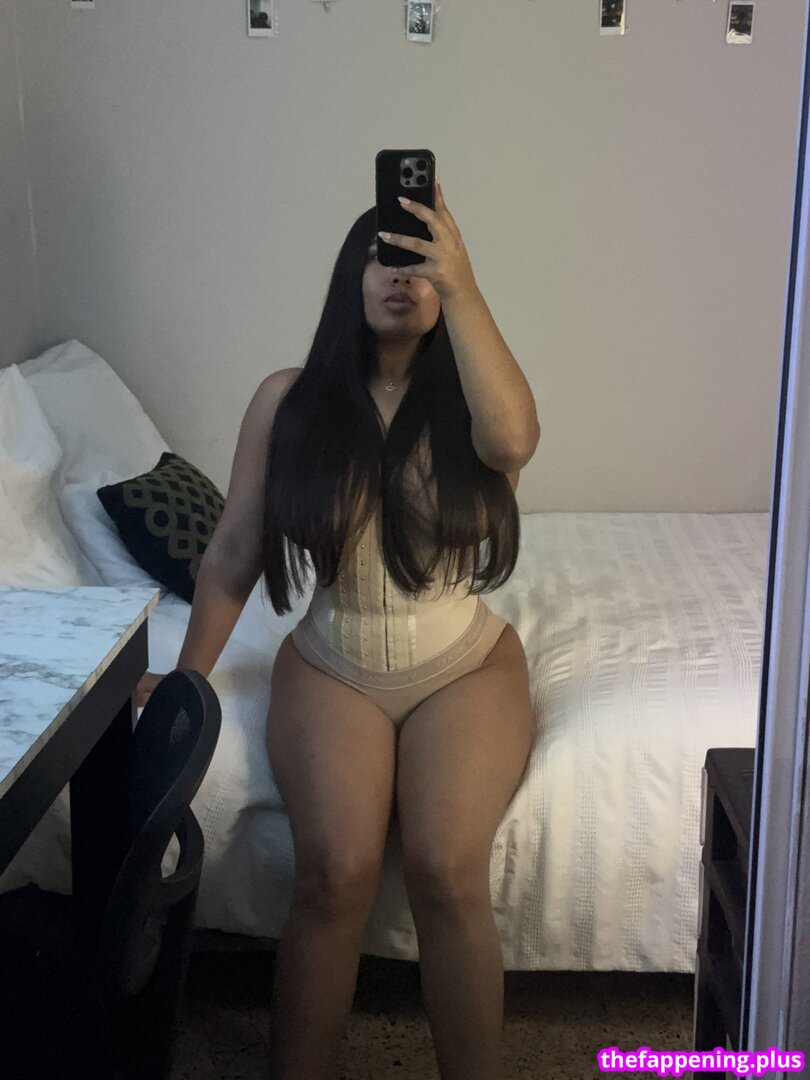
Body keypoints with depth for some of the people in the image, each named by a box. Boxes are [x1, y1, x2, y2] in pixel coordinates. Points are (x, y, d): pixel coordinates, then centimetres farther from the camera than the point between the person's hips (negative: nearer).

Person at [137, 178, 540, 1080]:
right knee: (336, 871, -23)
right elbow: (235, 551, 3)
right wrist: (187, 677, 3)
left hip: (466, 666, 0)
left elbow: (513, 439, -31)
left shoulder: (467, 400, -4)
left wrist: (461, 284, -30)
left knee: (447, 870, -23)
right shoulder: (289, 400, -2)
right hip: (331, 667, 1)